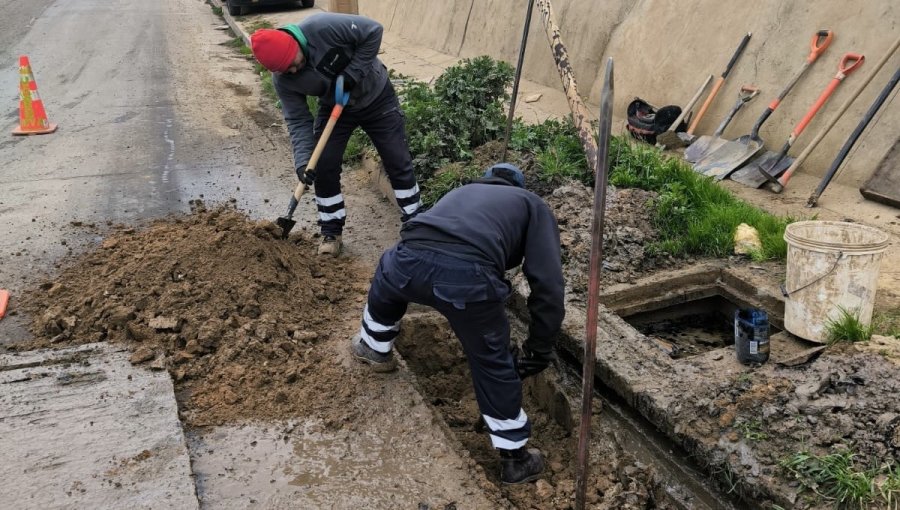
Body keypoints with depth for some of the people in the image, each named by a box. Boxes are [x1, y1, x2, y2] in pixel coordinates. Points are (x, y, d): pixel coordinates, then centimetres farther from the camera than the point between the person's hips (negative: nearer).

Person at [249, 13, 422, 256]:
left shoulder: (323, 27, -35)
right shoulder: (282, 79, -21)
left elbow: (373, 31, -27)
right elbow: (298, 121, -17)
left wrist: (351, 74, -29)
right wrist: (302, 161, -29)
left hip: (376, 97, -3)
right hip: (334, 108, 3)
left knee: (398, 162, 0)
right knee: (324, 168, -3)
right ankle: (331, 233, 13)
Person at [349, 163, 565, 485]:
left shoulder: (462, 191, 42)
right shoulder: (532, 205, 28)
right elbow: (547, 282, 13)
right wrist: (540, 348, 22)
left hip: (410, 257, 4)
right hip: (469, 274, -4)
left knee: (386, 284, 42)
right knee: (494, 366, 19)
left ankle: (375, 349, 64)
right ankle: (514, 459, 31)